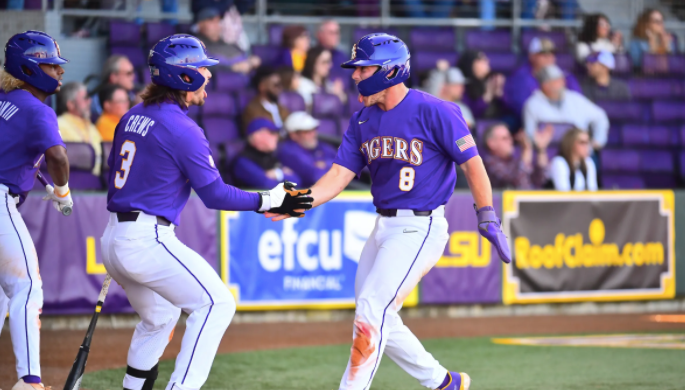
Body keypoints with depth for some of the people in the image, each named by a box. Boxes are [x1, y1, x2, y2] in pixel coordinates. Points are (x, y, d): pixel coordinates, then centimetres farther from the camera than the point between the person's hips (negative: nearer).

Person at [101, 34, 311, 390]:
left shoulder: (132, 118, 13)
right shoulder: (182, 130, -13)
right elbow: (215, 195, -12)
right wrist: (270, 201, -6)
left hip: (112, 239, 9)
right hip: (147, 240, -9)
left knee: (160, 316, 27)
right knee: (216, 304, -6)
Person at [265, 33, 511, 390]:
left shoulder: (433, 112, -13)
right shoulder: (362, 120, 8)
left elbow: (471, 163, -9)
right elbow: (339, 176, 3)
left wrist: (487, 219, -13)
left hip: (420, 229, -8)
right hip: (383, 227, 9)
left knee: (372, 310, -16)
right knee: (376, 320, 13)